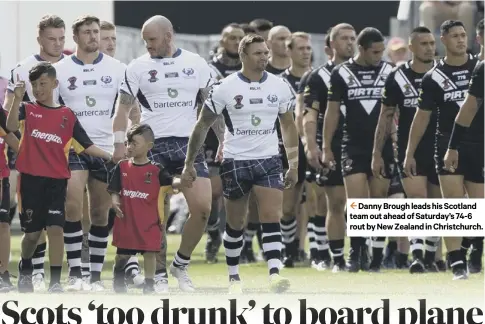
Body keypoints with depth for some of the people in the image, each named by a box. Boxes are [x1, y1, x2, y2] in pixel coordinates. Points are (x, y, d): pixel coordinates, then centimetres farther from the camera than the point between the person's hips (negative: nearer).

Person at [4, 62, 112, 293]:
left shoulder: (67, 115, 8)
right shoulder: (27, 109, 4)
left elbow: (86, 145, 8)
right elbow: (11, 126, -17)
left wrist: (110, 156, -5)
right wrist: (18, 98, -27)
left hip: (57, 180, 0)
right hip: (31, 179, 0)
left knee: (55, 228, -11)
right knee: (32, 232, 6)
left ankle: (55, 281, -9)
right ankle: (25, 271, 32)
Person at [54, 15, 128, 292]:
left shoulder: (117, 69, 4)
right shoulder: (60, 70, 2)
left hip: (107, 147, 2)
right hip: (73, 147, -2)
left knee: (101, 213, 7)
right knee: (73, 205, -18)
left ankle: (96, 274, 16)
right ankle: (75, 273, -15)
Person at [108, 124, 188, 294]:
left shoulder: (155, 170, -5)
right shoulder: (122, 167, 1)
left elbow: (171, 182, -14)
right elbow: (115, 191, 5)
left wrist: (182, 181, -35)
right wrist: (115, 202, -15)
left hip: (148, 221, -2)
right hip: (126, 220, 2)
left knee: (149, 253, -2)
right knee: (123, 253, 16)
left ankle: (149, 286, 7)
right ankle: (118, 278, 43)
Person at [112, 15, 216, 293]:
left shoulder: (196, 63, 6)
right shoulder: (138, 67, 3)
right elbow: (124, 107, 1)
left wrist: (224, 141, 4)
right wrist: (120, 144, -10)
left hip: (189, 144, 1)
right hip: (154, 145, -1)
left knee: (203, 208, -10)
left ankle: (181, 263, 10)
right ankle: (160, 273, 9)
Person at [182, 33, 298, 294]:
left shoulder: (280, 86, 3)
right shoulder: (224, 88, -6)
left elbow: (288, 126, 14)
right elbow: (203, 125, 1)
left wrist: (294, 164, 11)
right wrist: (189, 163, 1)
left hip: (269, 161, 2)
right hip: (235, 162, -2)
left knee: (272, 218, -13)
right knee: (235, 223, 7)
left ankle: (274, 273, -19)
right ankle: (233, 277, 20)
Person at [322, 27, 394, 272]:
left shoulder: (389, 72, 3)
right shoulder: (341, 74, 1)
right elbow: (332, 112, 5)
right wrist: (326, 147, 1)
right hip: (354, 147, -1)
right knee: (356, 201, -10)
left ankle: (377, 258, 9)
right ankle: (355, 251, 5)